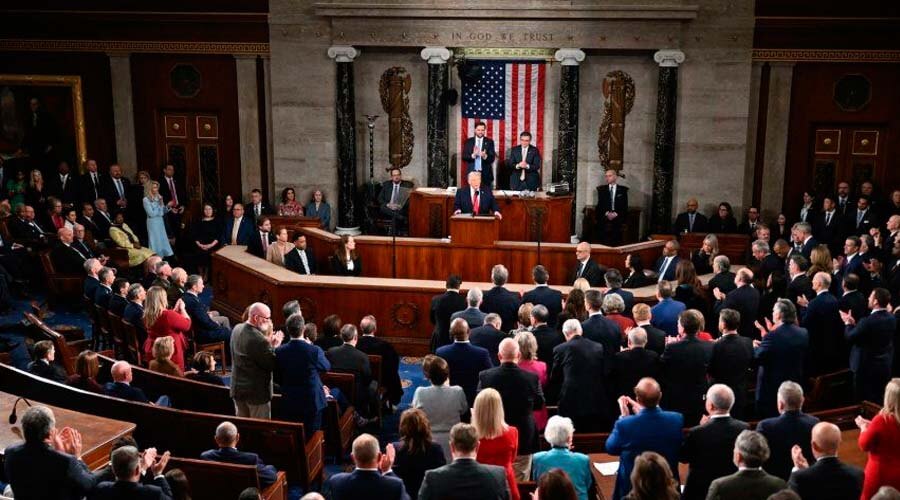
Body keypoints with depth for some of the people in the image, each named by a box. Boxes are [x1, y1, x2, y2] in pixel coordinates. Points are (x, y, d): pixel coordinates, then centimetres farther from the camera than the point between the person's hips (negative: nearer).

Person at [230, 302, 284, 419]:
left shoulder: (237, 329, 1)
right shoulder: (258, 339, -26)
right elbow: (272, 364, -21)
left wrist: (268, 342, 2)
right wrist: (275, 346, -9)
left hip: (237, 389, 8)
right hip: (257, 392, -8)